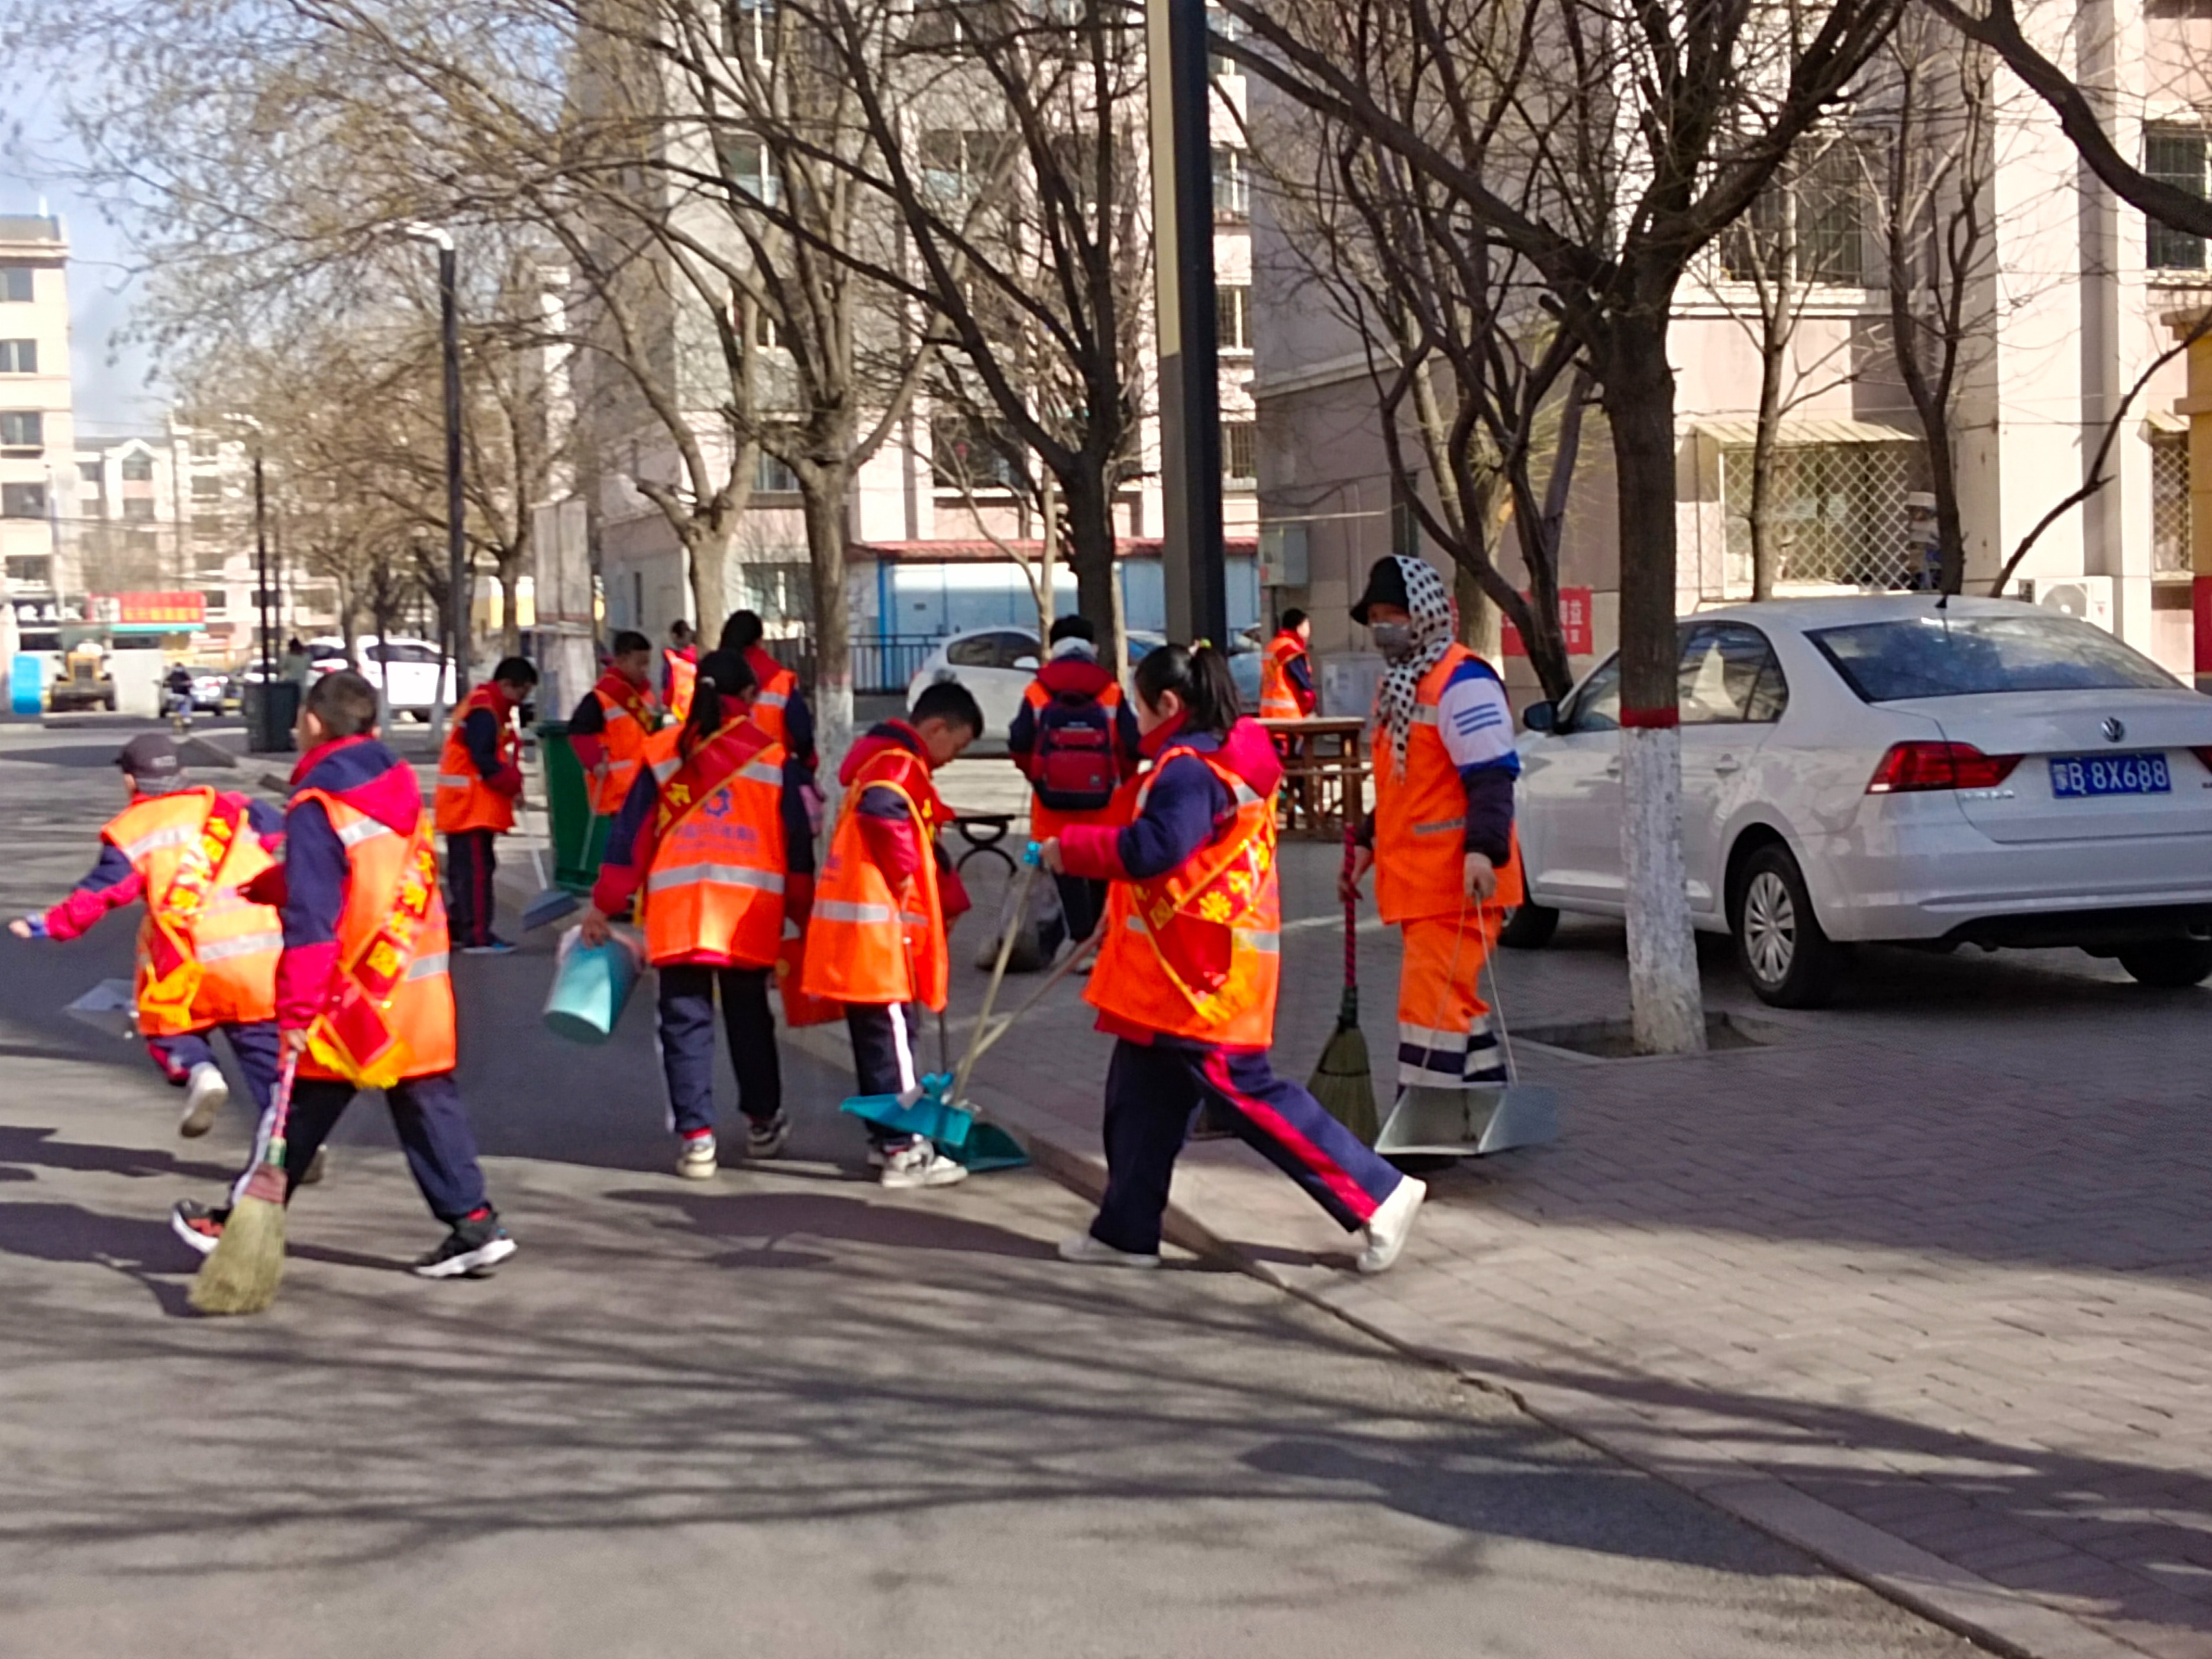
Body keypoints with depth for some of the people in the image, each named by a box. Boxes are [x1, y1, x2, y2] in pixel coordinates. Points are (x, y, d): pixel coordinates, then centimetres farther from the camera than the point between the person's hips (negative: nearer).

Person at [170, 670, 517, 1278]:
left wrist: (296, 1010, -16)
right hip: (421, 982, 6)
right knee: (428, 1103, 8)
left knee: (300, 1109, 6)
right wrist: (269, 884, 31)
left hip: (355, 994, -6)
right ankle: (473, 1222, 5)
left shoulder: (317, 807, -14)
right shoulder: (398, 783, 8)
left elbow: (312, 920, -19)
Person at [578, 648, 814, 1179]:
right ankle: (763, 1124, 28)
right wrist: (802, 914, 15)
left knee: (686, 1021, 4)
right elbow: (797, 842, 6)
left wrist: (603, 906, 10)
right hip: (752, 911, 0)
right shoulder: (771, 755, 4)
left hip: (678, 906, 0)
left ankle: (695, 1137, -1)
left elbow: (631, 834, 4)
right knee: (749, 1017, 16)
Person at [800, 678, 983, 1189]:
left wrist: (948, 897, 21)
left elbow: (922, 842, 27)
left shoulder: (898, 762, 21)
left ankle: (884, 1136, 23)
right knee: (891, 1034, -7)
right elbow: (881, 810, -32)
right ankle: (904, 1152, -5)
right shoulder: (898, 763, -12)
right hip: (876, 922, -10)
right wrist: (904, 870, -19)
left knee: (877, 1034, 15)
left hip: (870, 923, 10)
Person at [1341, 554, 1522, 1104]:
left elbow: (1492, 775, -21)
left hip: (1455, 883, -10)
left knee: (1433, 1003, -11)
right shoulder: (1397, 685, 18)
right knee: (1454, 1000, 15)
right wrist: (1369, 843, 27)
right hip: (1418, 883, 10)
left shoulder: (1461, 681, -13)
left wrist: (1483, 849, -31)